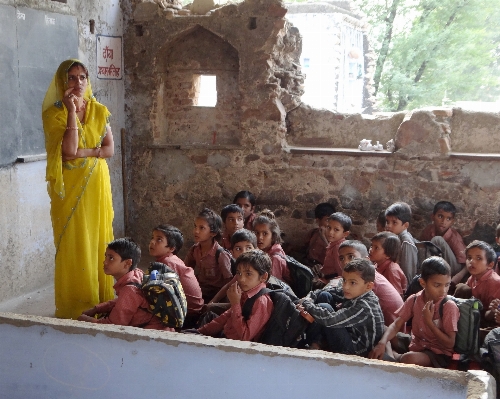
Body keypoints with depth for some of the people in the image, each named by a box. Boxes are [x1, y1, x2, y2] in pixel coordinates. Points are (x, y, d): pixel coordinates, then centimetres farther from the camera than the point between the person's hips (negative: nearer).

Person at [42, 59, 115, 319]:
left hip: (97, 183, 4)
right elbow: (69, 150, -19)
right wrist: (72, 111, -19)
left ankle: (102, 300, 15)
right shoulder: (55, 113, -5)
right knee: (73, 243, -2)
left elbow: (110, 149, 2)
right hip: (70, 186, -4)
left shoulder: (99, 111, 7)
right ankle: (75, 305, 6)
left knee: (99, 239, 6)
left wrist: (82, 152, -14)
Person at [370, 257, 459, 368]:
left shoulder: (449, 306, -16)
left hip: (438, 353, -6)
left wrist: (429, 322, -22)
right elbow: (396, 325, -8)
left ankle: (395, 355, -6)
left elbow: (450, 344, -16)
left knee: (409, 358, -36)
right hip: (415, 343, 6)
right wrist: (382, 343, -26)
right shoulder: (414, 300, -3)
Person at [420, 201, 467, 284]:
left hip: (452, 272, -3)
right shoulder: (428, 230, -8)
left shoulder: (454, 237, -19)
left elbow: (467, 265, -20)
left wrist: (454, 281, -36)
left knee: (438, 240, -28)